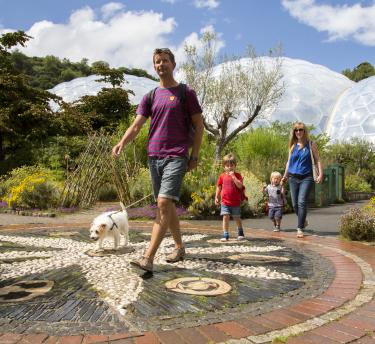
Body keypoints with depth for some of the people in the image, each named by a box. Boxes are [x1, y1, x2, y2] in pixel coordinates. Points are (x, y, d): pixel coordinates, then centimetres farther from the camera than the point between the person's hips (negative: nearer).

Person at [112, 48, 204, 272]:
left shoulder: (186, 92, 4)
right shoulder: (150, 97, 15)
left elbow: (199, 126, 4)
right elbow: (136, 125, 6)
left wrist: (194, 157, -4)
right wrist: (122, 143, -13)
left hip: (176, 157, -5)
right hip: (154, 157, 5)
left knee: (164, 203, -17)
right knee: (167, 206, 11)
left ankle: (148, 258, -18)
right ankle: (180, 247, 27)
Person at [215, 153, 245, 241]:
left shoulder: (237, 175, -3)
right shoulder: (222, 176, 4)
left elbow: (240, 186, -18)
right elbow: (219, 187, 10)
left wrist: (233, 176, -21)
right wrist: (216, 197, 5)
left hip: (236, 202, -1)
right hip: (225, 202, 1)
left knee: (237, 218, 12)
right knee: (225, 217, -6)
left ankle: (240, 233, 33)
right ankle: (225, 235, 1)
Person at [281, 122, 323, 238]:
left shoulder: (311, 144, 3)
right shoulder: (292, 146, 11)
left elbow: (318, 160, 2)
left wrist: (320, 174, -10)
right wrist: (285, 176, 22)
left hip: (306, 177, -3)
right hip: (293, 178, 4)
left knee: (302, 202, -16)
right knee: (295, 204, 5)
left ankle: (300, 229, -11)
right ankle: (303, 221, 32)